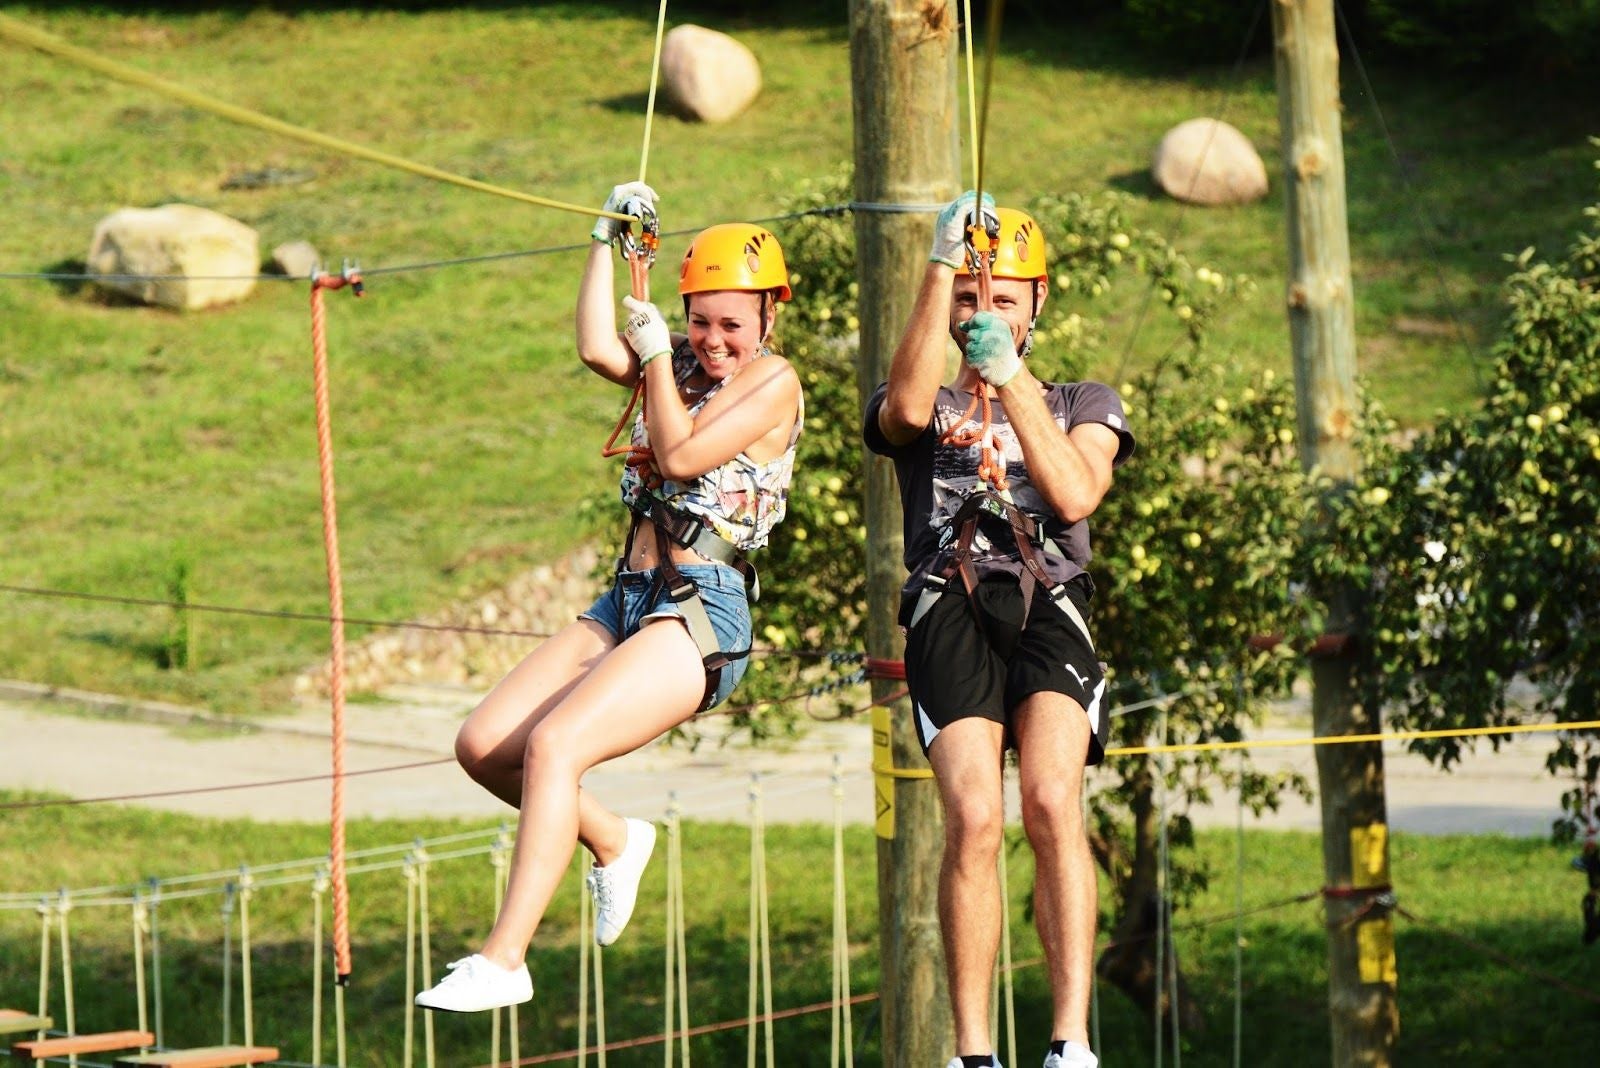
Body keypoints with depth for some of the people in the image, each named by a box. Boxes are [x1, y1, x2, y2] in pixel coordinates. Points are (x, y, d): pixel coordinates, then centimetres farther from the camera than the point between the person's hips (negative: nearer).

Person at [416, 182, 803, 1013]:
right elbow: (598, 351, -3)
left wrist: (656, 356, -2)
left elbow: (681, 455, -14)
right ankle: (612, 843, 22)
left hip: (701, 612, -8)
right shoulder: (683, 363, 16)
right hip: (626, 601, 8)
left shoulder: (774, 383, -3)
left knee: (552, 744, -26)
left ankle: (504, 959, -28)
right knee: (482, 745, -3)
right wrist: (608, 241, -1)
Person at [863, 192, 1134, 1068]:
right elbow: (908, 407, -4)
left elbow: (1075, 495, 2)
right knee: (973, 820, -21)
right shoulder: (927, 404, 24)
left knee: (1053, 804, -25)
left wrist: (1008, 378, -2)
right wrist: (941, 267, -7)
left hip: (1049, 607, 0)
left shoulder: (1083, 405, 24)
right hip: (949, 604, 0)